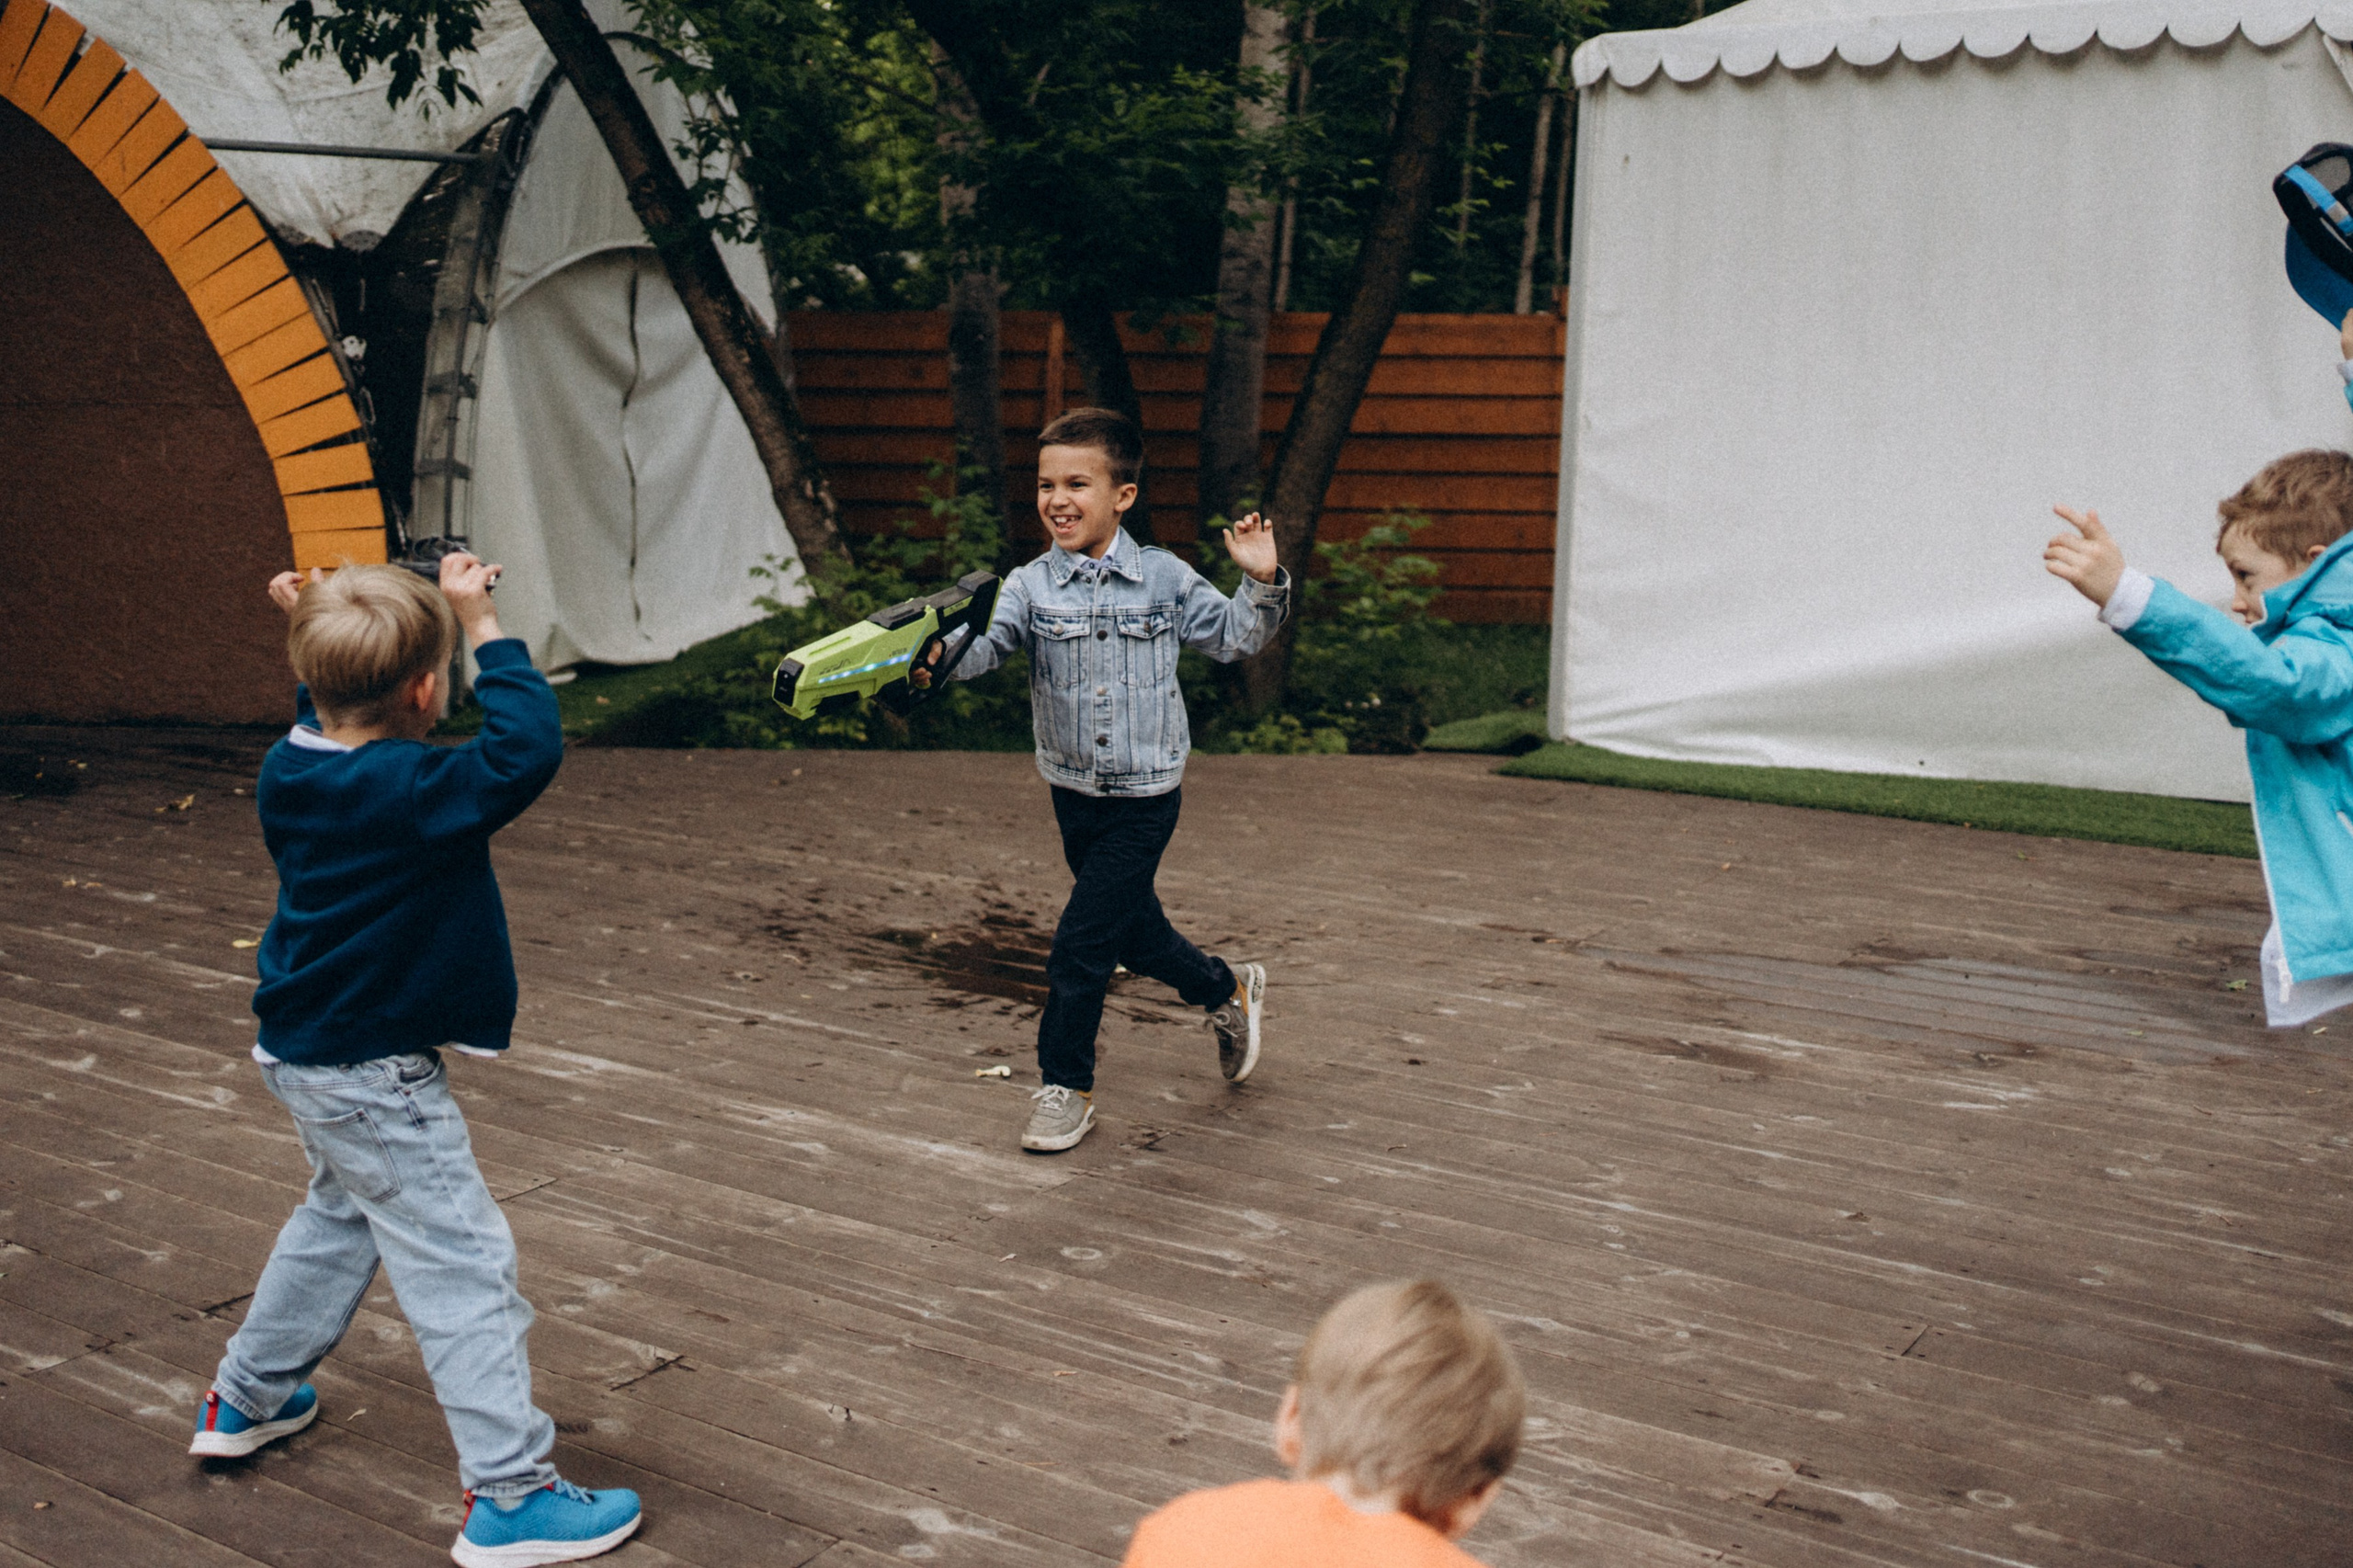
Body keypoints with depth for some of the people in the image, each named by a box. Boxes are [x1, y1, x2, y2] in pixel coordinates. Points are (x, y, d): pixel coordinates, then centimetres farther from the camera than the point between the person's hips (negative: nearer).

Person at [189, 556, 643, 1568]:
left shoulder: (290, 769, -1)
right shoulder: (410, 793, -28)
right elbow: (527, 747, -35)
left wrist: (321, 644, 10)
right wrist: (483, 625, -28)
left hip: (302, 1055, 9)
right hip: (374, 1076, -9)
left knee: (343, 1214, 32)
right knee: (461, 1266, -3)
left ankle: (245, 1399, 47)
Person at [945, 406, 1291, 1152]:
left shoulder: (1166, 579, -5)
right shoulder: (1030, 586, -5)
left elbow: (1235, 638, 6)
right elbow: (985, 643, -22)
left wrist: (1263, 584, -11)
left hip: (1146, 796, -3)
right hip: (1074, 792, 3)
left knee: (1081, 942, -6)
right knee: (1132, 928, 20)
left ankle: (1066, 1085, 12)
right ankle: (1228, 990, 48)